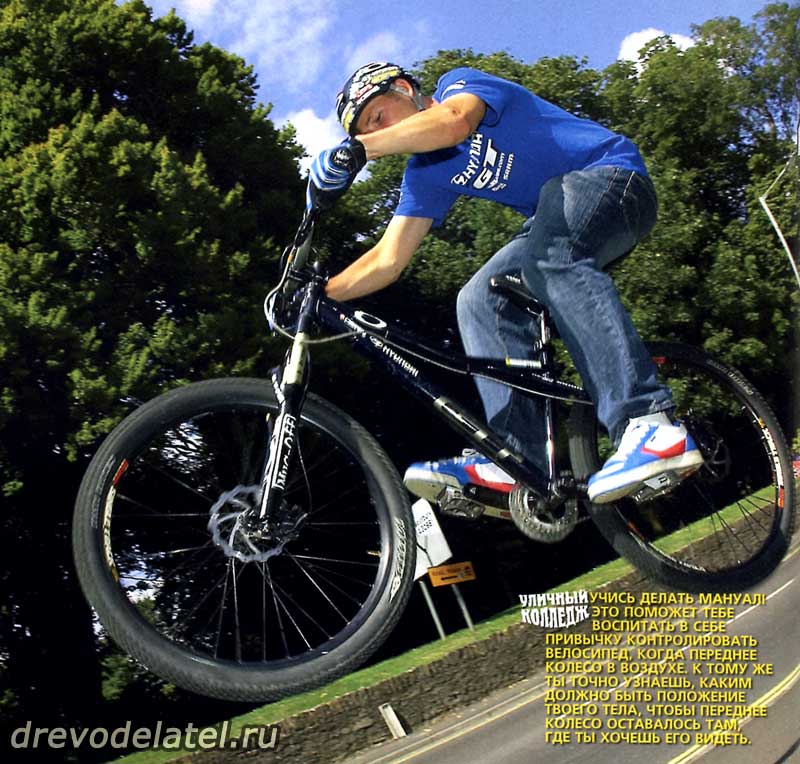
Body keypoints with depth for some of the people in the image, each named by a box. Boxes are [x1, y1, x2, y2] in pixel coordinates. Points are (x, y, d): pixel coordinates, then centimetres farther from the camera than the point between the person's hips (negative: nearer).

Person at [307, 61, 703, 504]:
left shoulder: (459, 82, -5)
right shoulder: (425, 176, 12)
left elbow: (453, 122, -31)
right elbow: (387, 259, 5)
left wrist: (356, 150, -36)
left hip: (612, 174, -8)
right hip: (554, 220, 8)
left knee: (549, 253, -36)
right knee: (480, 302, -9)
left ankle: (648, 425, -46)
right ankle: (518, 453, -22)